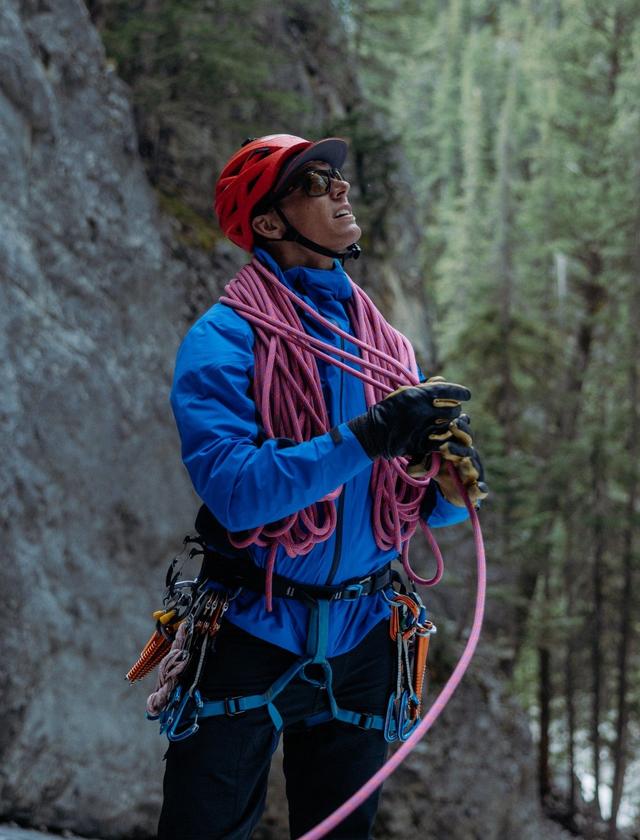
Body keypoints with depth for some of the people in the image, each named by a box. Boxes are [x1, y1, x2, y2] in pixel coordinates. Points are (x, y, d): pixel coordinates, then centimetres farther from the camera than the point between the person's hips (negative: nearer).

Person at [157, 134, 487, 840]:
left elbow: (424, 507, 9)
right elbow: (233, 488, -22)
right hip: (250, 639, -5)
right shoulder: (225, 339, -8)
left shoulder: (390, 349, 8)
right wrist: (364, 439, -28)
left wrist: (455, 488, -13)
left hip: (358, 644, 5)